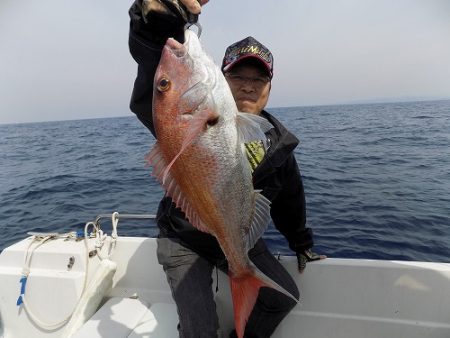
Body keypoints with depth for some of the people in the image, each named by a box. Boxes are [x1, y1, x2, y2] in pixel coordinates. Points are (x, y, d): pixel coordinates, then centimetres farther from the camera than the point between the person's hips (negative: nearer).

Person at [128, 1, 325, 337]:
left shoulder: (279, 144, -6)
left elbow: (290, 201, 8)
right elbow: (151, 96, -44)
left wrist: (302, 244, 18)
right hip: (185, 243, -4)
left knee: (284, 297, 6)